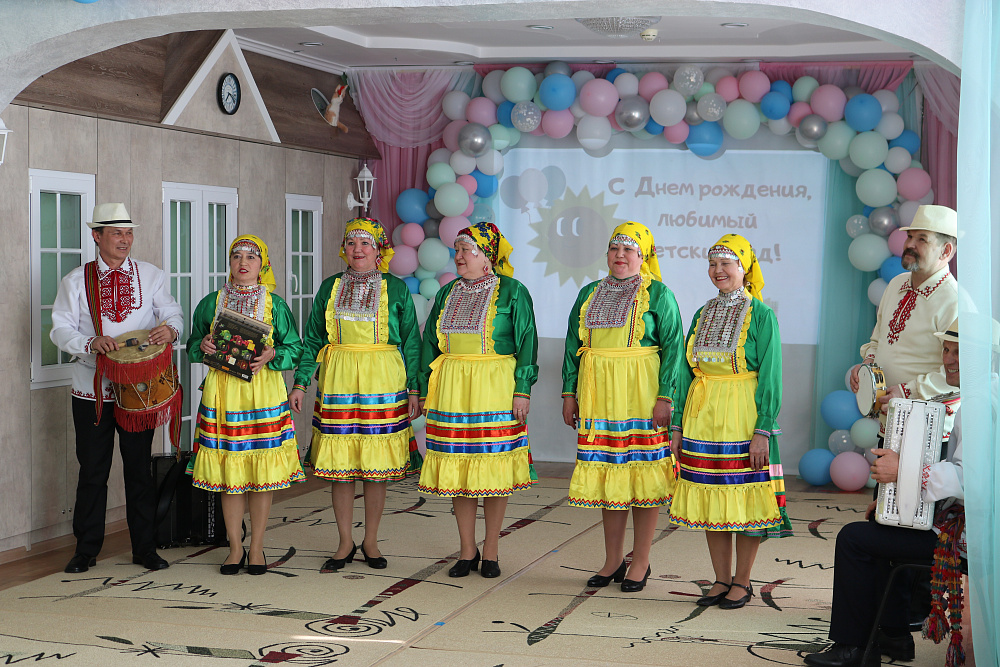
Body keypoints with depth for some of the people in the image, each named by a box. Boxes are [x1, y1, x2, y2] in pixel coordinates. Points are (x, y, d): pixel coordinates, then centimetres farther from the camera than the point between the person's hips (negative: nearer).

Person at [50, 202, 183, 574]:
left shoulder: (150, 276, 7)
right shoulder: (77, 281, 4)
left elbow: (172, 314, -1)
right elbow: (61, 329, -2)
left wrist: (170, 329, -25)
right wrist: (91, 343, -22)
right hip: (92, 389, -1)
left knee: (139, 469, 7)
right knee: (92, 470, 4)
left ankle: (144, 548, 16)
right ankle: (86, 549, 14)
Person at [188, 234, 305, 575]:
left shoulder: (275, 304, 4)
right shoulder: (212, 303, 8)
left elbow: (294, 348, 4)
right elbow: (192, 346, 14)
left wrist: (272, 356, -14)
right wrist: (203, 346, -7)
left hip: (263, 390, -1)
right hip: (223, 391, 1)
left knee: (263, 470, 0)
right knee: (229, 470, 2)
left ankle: (256, 547, 12)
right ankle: (235, 547, 13)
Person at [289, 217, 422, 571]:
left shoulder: (396, 288, 5)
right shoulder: (330, 287, 10)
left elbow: (411, 342, 5)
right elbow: (312, 339, 12)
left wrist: (413, 389, -1)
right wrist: (300, 383, 4)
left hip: (383, 381, -1)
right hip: (338, 381, 1)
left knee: (377, 464, 1)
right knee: (340, 465, 2)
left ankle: (370, 542, 14)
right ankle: (345, 543, 12)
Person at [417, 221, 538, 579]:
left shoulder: (512, 292, -3)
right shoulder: (447, 293, 12)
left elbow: (527, 343, -5)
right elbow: (430, 344, 15)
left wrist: (523, 390, -11)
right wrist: (425, 390, 11)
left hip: (495, 389, -4)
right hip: (452, 390, 4)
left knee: (495, 469, 0)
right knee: (458, 469, 5)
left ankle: (491, 550, 12)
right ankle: (467, 551, 15)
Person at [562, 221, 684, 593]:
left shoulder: (658, 294, -1)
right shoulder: (590, 294, 14)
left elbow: (673, 347, -6)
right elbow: (573, 346, 16)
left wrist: (665, 397, -14)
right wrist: (569, 393, 9)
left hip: (640, 395, -4)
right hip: (599, 395, 5)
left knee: (643, 475, -1)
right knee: (608, 475, 8)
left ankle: (640, 563, 8)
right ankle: (612, 561, 18)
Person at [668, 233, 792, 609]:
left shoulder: (760, 316, -4)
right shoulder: (702, 315, 12)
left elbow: (770, 377, -8)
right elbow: (688, 372, 14)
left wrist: (763, 431, -15)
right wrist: (678, 425, 9)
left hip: (742, 419, -5)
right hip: (702, 418, 5)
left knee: (745, 501, -1)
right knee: (710, 500, 7)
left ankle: (742, 582, 10)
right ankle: (721, 580, 17)